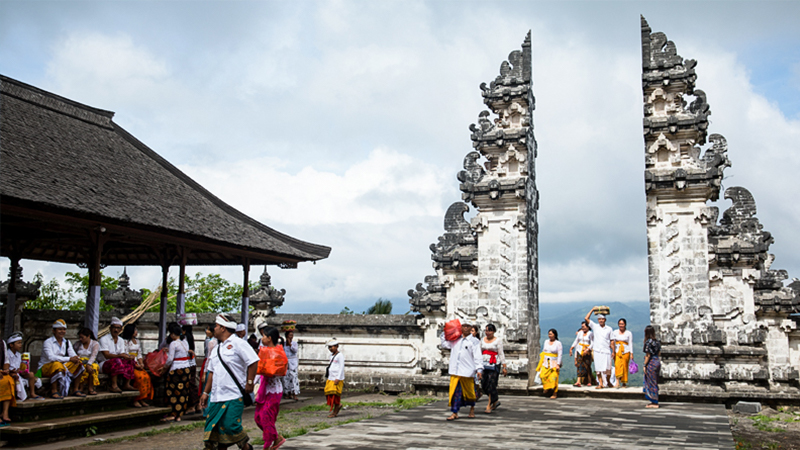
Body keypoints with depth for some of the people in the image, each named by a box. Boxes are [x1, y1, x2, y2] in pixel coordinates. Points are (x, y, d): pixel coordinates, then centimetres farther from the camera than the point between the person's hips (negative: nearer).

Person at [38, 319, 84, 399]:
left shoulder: (66, 342, 12)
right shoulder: (48, 342, -10)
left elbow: (73, 355, 4)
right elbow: (51, 357, -25)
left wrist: (76, 359, -23)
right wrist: (69, 359, -29)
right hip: (45, 368, -7)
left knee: (79, 364, -11)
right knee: (57, 364, -38)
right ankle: (53, 391, -32)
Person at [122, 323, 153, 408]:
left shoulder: (137, 342, 20)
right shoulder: (125, 341, -3)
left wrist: (141, 363, 1)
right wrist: (135, 365, -15)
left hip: (137, 364, 6)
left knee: (147, 376, -20)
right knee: (140, 376, -29)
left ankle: (142, 399, -16)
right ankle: (135, 400, -22)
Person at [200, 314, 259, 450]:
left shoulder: (238, 343, -8)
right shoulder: (217, 349, 19)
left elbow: (253, 362, -13)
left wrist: (249, 383, -14)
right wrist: (206, 392, 20)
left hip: (233, 397, -8)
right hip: (216, 397, 8)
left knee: (230, 426, -11)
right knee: (213, 427, 5)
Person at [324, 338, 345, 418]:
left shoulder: (340, 355, -10)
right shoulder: (332, 355, 15)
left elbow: (341, 368, -15)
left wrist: (338, 379, -21)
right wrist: (327, 378, 20)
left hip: (337, 379, -8)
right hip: (330, 379, 8)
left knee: (335, 395, -4)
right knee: (328, 394, 5)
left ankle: (334, 412, 5)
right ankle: (338, 405, 25)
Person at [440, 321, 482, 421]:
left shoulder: (474, 341, 1)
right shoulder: (455, 340, 13)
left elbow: (478, 356, -5)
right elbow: (444, 344, 27)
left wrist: (479, 369, -14)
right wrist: (444, 334, 20)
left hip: (467, 371, -3)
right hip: (455, 371, 3)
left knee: (469, 391, 11)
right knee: (455, 392, -3)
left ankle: (472, 408, 35)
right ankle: (455, 413, 1)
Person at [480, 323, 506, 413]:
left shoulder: (498, 340, -2)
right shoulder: (483, 340, 12)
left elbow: (501, 354, -3)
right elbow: (480, 353, 16)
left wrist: (504, 367, -7)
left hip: (494, 365, -5)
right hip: (484, 364, 5)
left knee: (491, 385, -9)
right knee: (484, 385, 4)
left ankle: (489, 406, -4)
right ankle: (495, 401, 25)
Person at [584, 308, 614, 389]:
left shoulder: (609, 329, 8)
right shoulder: (595, 326, 7)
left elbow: (611, 341, 9)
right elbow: (586, 318, 1)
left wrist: (613, 351, 5)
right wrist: (592, 310, 4)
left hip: (606, 351, 0)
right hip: (597, 351, 0)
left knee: (607, 369, 2)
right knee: (598, 369, -1)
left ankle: (608, 381, 25)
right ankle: (600, 384, 4)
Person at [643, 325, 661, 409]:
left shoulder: (648, 342, -14)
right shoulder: (657, 342, 9)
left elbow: (648, 355, -14)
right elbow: (659, 354, 13)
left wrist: (645, 365, -9)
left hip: (651, 363, -8)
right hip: (657, 362, 8)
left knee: (651, 383, 0)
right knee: (655, 383, 15)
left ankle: (655, 403, 3)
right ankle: (654, 401, 20)